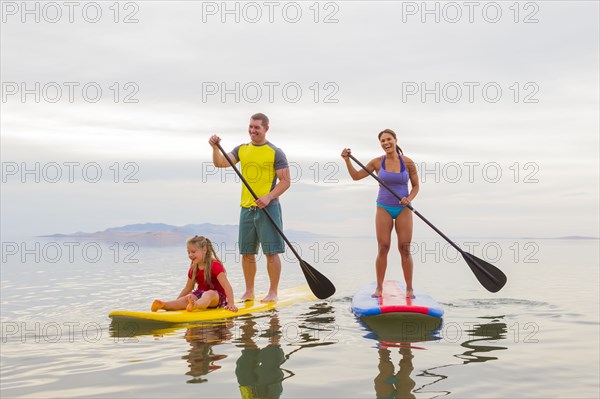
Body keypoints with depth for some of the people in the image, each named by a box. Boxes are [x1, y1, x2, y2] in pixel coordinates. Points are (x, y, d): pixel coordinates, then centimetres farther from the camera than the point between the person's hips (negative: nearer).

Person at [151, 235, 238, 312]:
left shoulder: (215, 266, -11)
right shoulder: (193, 269, 10)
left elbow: (227, 286, -19)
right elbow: (188, 288, 21)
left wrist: (231, 303, -29)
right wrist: (175, 302, 17)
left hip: (218, 297, -6)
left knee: (209, 294, -40)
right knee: (187, 299, -25)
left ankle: (195, 305, -74)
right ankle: (163, 304, -50)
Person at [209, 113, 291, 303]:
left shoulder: (275, 152, -2)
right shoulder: (241, 150, 13)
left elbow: (285, 181, -6)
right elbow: (221, 163, 2)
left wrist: (269, 197, -20)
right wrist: (215, 147, -15)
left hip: (268, 208, -5)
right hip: (246, 208, 5)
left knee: (271, 252, -3)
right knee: (247, 253, 8)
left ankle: (273, 292, 5)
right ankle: (249, 292, 19)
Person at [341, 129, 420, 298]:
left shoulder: (408, 162, -5)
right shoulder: (377, 162, -1)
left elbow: (416, 186, 2)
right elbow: (356, 176, 5)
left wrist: (409, 199, -16)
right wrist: (347, 160, -8)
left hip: (403, 209, -1)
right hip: (384, 208, 1)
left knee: (405, 249, -1)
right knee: (382, 248, -2)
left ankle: (409, 289, 7)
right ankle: (379, 288, 6)